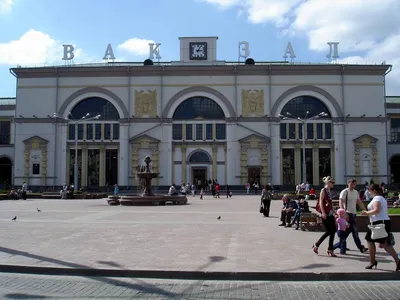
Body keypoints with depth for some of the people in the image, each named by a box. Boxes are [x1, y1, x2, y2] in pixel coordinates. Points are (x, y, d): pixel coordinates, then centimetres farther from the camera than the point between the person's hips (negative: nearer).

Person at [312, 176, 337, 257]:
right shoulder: (323, 190, -8)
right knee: (329, 231, -6)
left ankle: (330, 249, 14)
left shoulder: (329, 191, 15)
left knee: (333, 231, 6)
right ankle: (316, 245, 7)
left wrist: (334, 212, 18)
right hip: (325, 214, -8)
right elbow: (321, 202, -16)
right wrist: (323, 212, -23)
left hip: (330, 214, 8)